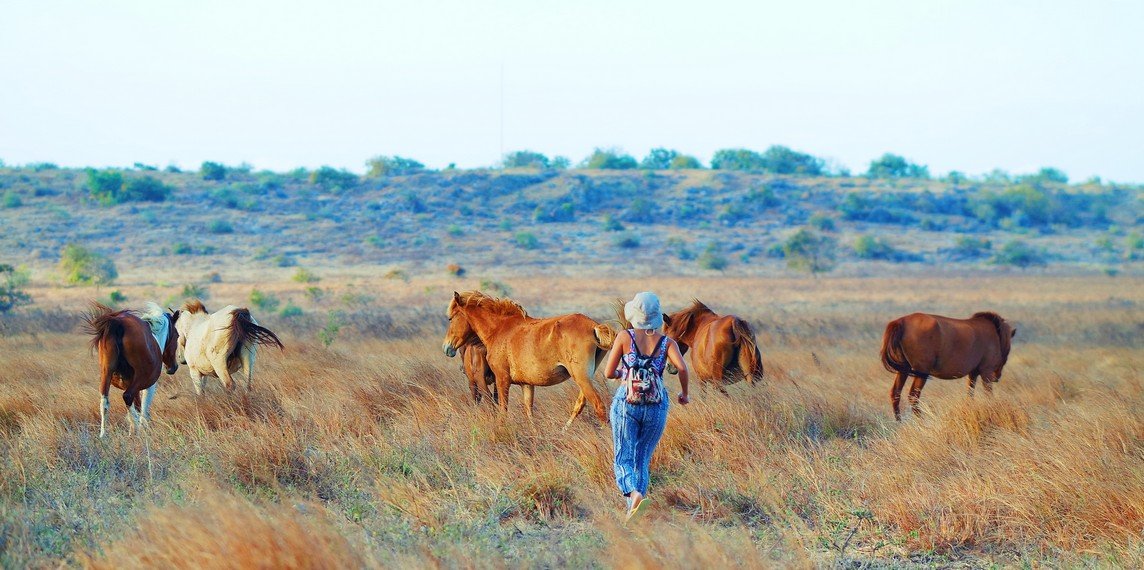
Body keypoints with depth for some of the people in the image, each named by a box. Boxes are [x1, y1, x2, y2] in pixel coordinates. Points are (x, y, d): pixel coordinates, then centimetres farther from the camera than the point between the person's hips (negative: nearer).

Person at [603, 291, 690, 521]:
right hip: (656, 407, 2)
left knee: (624, 459, 2)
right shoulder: (667, 342, 3)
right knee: (642, 461, 15)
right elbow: (682, 368, -13)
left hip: (626, 403, -2)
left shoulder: (624, 337, -1)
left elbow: (609, 373, 0)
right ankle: (632, 511, 8)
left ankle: (634, 493, -27)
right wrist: (684, 393, 4)